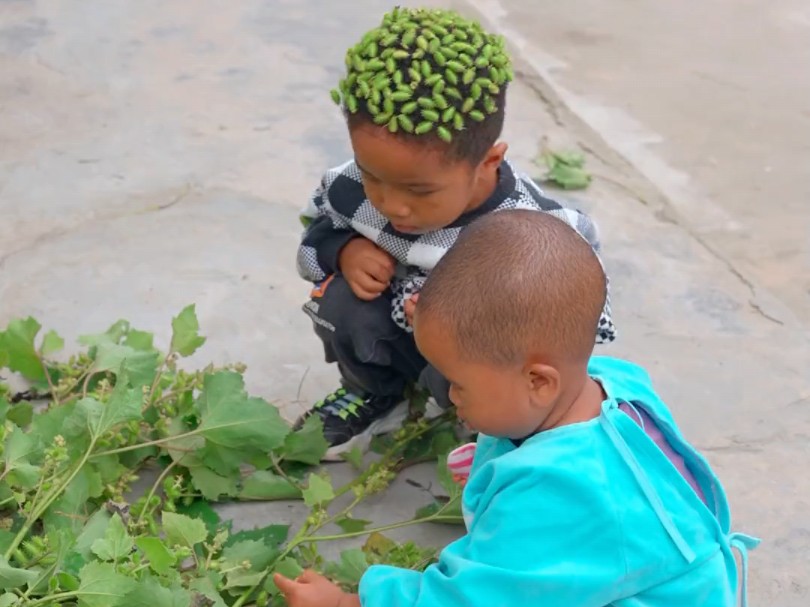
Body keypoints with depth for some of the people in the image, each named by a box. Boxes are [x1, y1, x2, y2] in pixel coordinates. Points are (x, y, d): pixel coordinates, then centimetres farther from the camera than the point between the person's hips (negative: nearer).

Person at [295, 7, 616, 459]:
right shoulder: (356, 187, -24)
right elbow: (314, 230, -1)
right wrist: (344, 250, -27)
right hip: (406, 336, 4)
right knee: (341, 299, -26)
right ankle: (375, 398, 5)